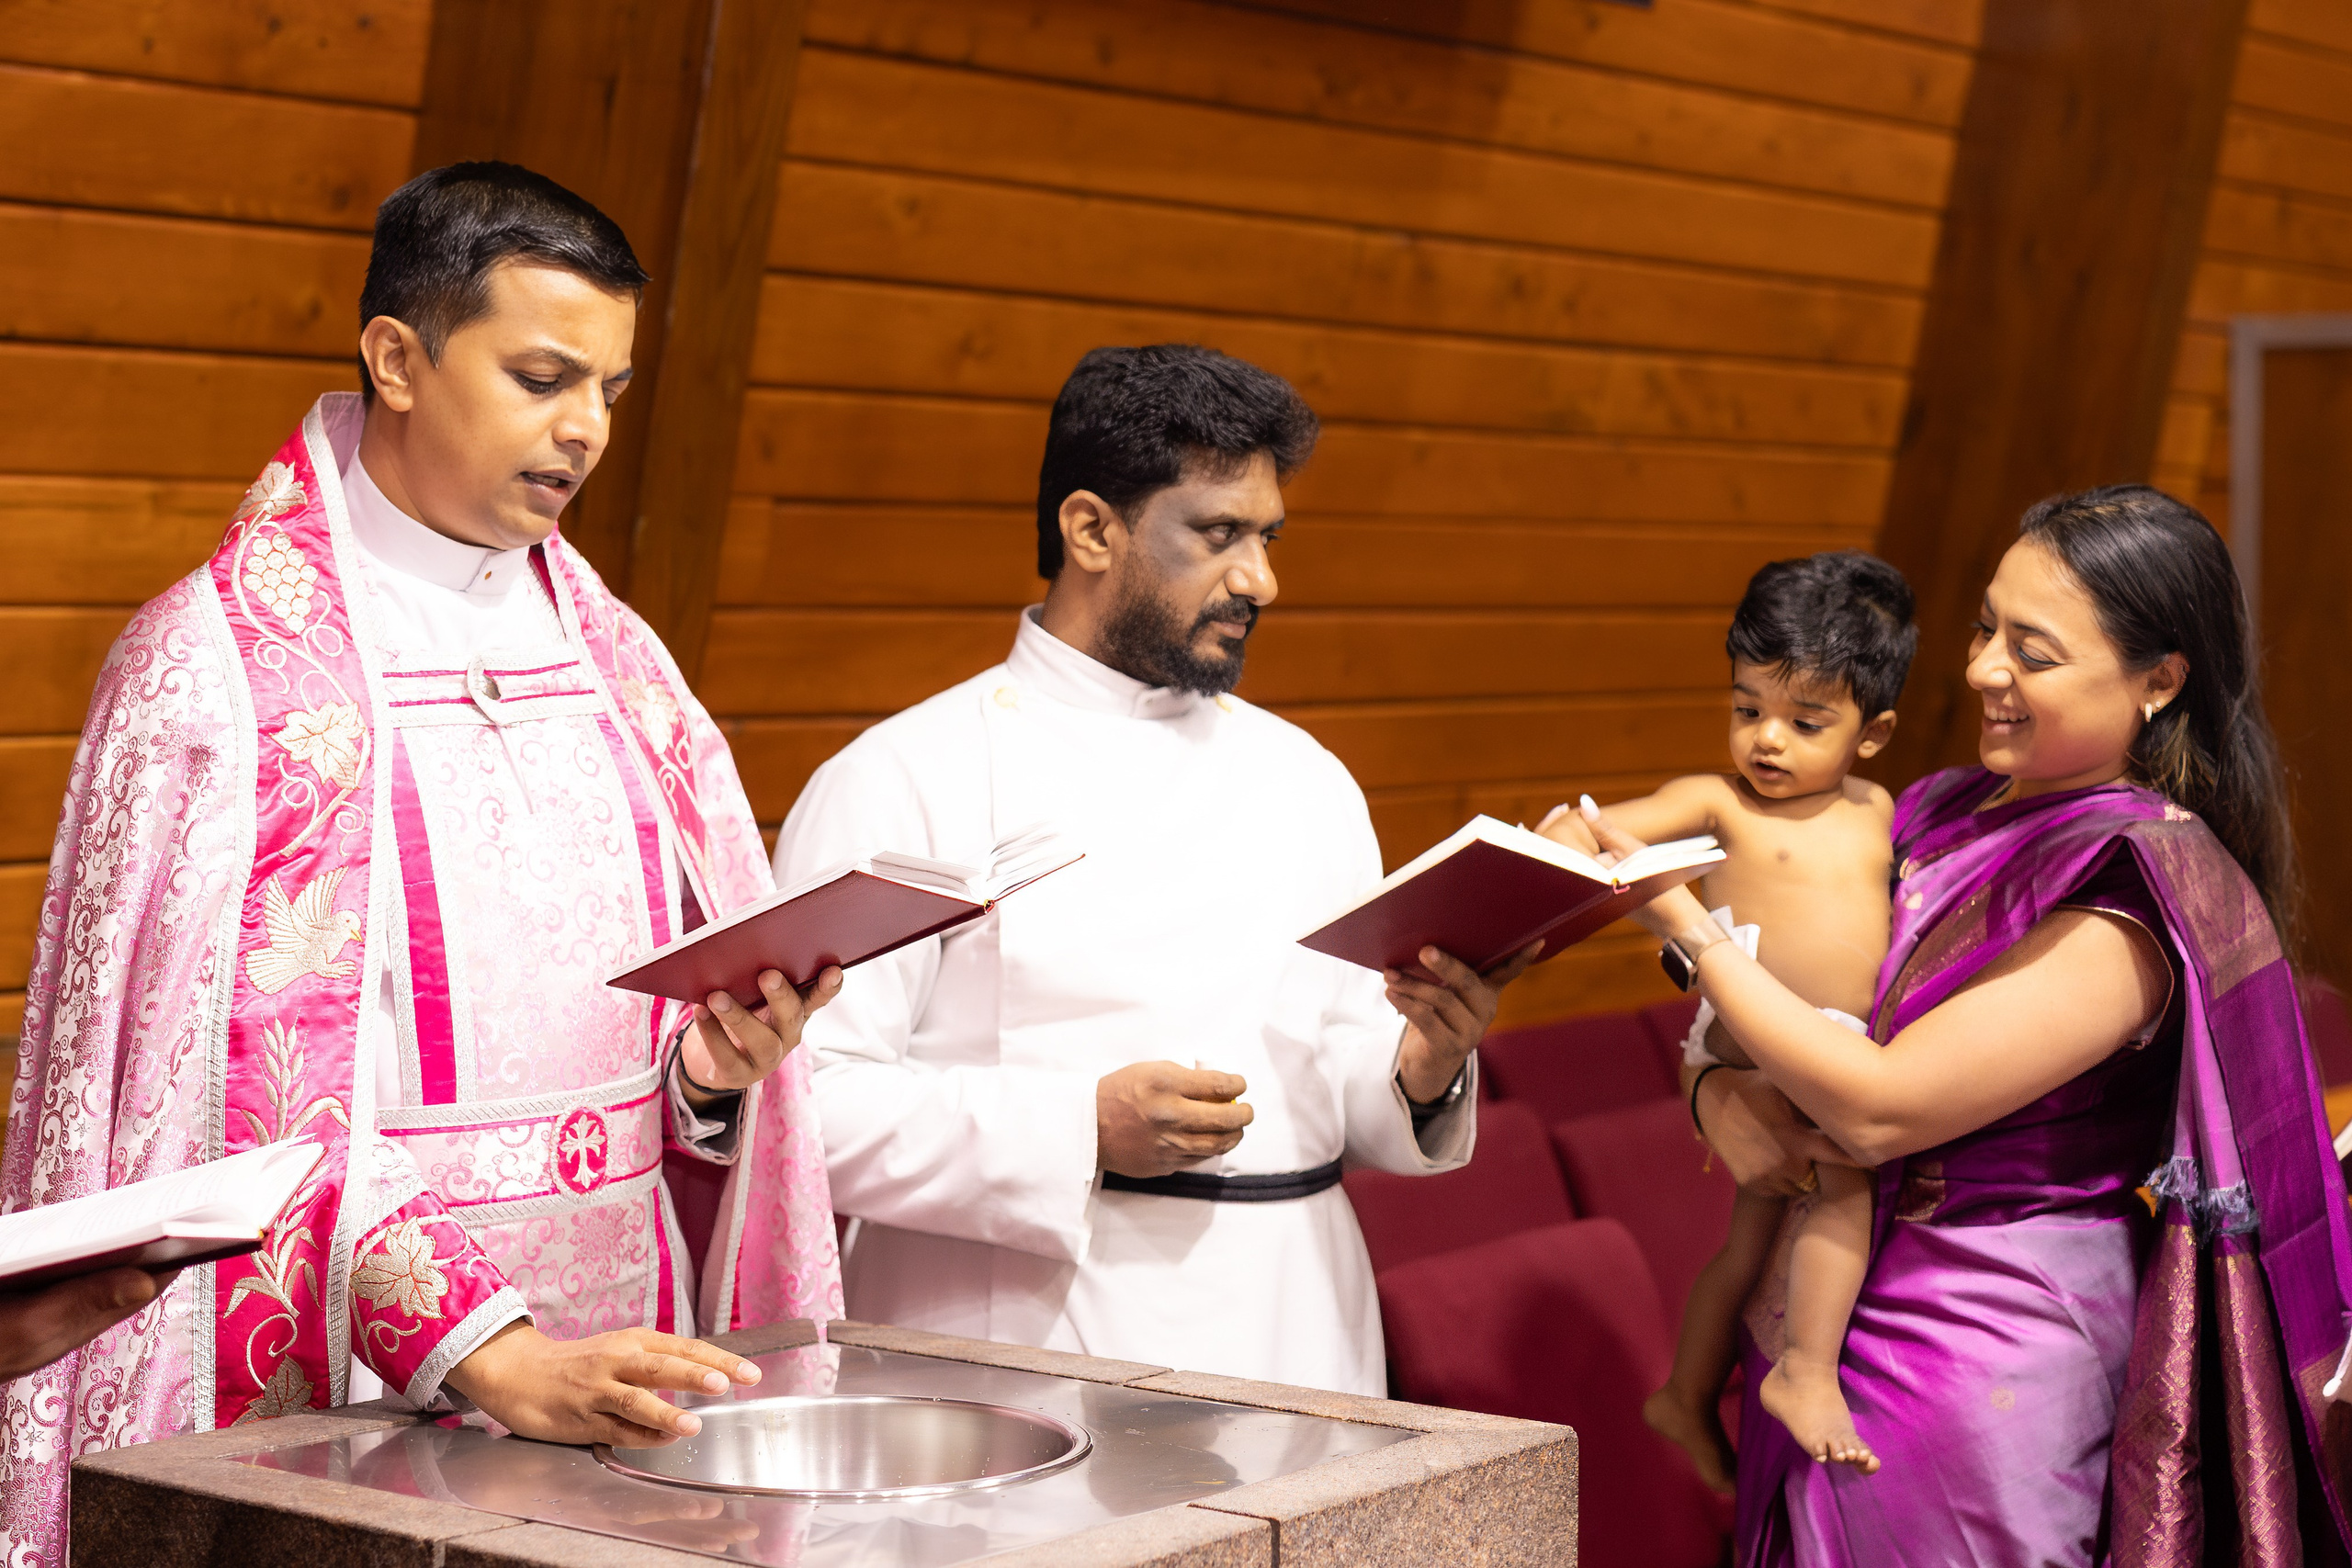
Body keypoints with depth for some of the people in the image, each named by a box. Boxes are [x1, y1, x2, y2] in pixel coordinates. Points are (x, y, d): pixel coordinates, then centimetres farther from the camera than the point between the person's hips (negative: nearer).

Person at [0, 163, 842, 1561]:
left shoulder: (612, 658, 9)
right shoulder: (217, 666, -9)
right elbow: (267, 1095, -17)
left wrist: (718, 1068, -10)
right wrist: (492, 1360, -25)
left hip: (609, 1368, 5)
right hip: (345, 1394, -5)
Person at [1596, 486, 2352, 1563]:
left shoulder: (2133, 900, -17)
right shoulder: (1949, 816, 6)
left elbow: (1881, 1107, -22)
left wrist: (1682, 925, -17)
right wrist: (1716, 1093, -11)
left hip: (1979, 1372, -7)